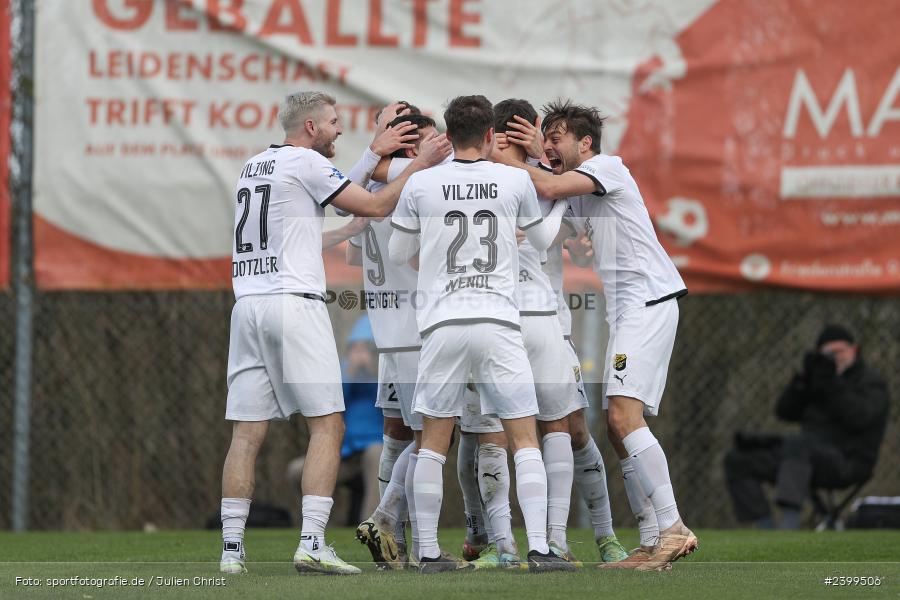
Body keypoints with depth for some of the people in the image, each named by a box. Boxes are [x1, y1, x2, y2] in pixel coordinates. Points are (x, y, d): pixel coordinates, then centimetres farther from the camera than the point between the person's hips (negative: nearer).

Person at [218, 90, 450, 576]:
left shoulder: (252, 168, 20)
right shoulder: (306, 162, -3)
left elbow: (336, 193, 28)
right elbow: (375, 206, -1)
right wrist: (420, 164, 9)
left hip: (247, 305, 7)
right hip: (295, 303, -7)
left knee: (247, 432, 4)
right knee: (327, 425, -3)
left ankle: (231, 548, -1)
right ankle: (312, 543, -13)